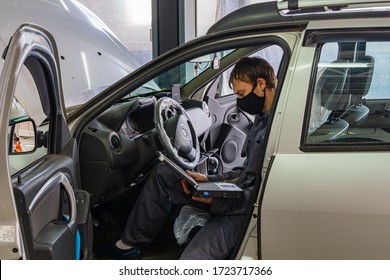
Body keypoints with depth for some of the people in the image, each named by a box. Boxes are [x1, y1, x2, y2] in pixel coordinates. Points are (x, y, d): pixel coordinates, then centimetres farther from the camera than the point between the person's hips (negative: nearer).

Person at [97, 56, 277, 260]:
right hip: (236, 194, 10)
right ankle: (129, 244, 16)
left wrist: (219, 201, -25)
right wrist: (209, 179, 4)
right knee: (162, 174, 11)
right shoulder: (262, 120, 14)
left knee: (192, 260, -33)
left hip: (244, 209, -10)